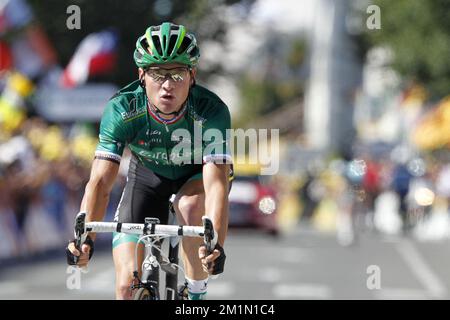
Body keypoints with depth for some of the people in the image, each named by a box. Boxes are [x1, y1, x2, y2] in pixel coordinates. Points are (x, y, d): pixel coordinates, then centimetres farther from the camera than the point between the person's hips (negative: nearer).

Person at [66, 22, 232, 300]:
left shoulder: (212, 111, -35)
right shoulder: (122, 110, -31)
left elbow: (216, 185, -43)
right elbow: (100, 182, -36)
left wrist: (216, 244, -60)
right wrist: (85, 238, -53)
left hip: (198, 174, -1)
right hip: (148, 174, 1)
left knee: (191, 206, -36)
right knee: (128, 285, -11)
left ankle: (197, 293, -16)